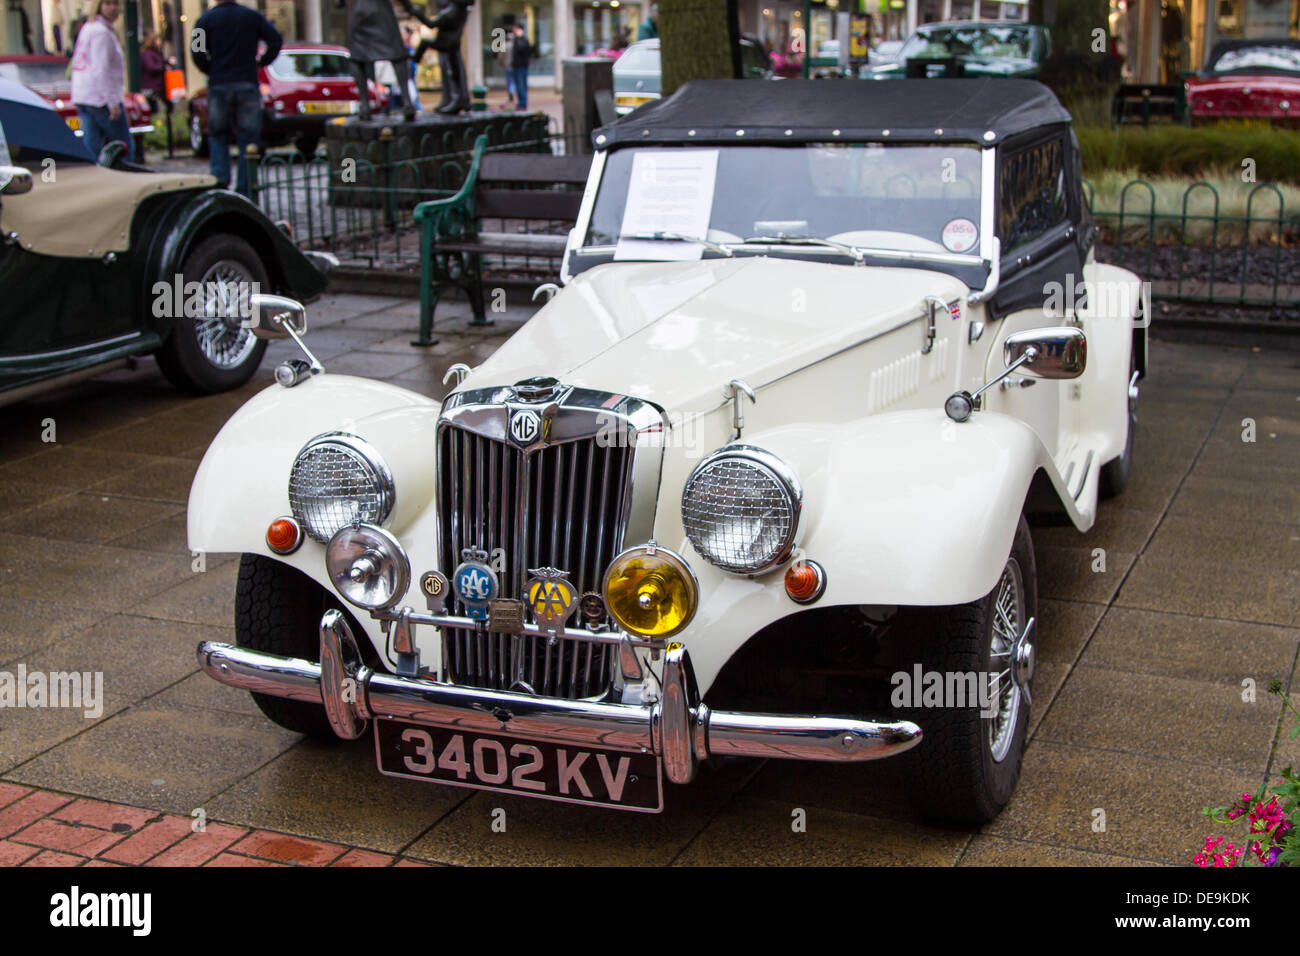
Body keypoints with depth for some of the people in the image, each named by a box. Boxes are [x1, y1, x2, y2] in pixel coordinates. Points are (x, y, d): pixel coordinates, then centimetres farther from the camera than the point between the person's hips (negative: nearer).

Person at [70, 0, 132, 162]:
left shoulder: (88, 27, 17)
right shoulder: (102, 32, -13)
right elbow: (101, 70, -21)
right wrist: (113, 103, -23)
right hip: (100, 98, -9)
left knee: (92, 148, 6)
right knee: (125, 147, 0)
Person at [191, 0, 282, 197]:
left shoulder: (206, 19, 3)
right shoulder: (252, 16, 6)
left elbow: (197, 54, -5)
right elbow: (276, 40, -3)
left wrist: (212, 71, 10)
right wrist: (260, 63, 7)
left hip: (219, 86, 0)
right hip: (248, 85, 0)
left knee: (218, 136, 12)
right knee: (248, 139, 3)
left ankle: (220, 179, -5)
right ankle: (244, 190, 0)